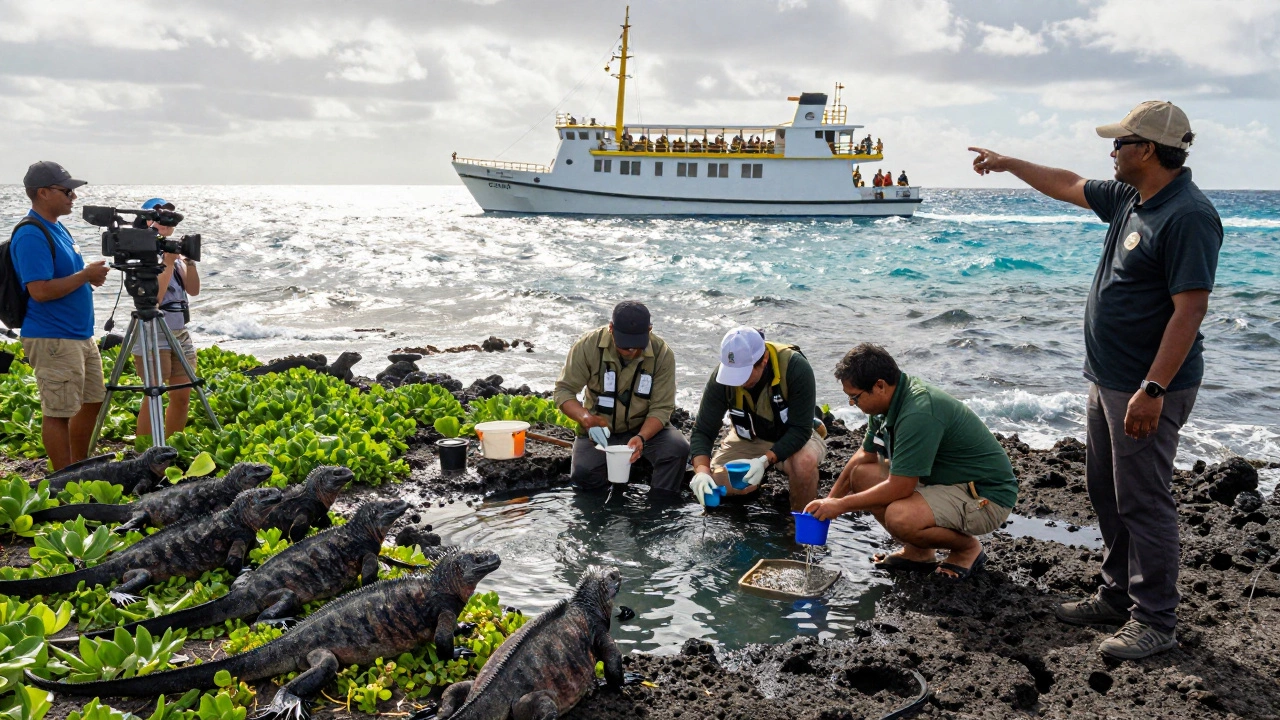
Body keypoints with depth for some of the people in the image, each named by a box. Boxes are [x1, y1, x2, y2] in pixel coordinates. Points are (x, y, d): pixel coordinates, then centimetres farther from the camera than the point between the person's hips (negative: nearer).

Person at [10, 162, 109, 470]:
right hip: (53, 340, -10)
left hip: (82, 335, 10)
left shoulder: (56, 228, 14)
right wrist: (85, 275, -17)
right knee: (59, 412, -3)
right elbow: (40, 290, -25)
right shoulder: (31, 234, -17)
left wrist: (91, 275, 5)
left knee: (92, 402, 16)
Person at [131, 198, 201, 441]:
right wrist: (168, 263, -20)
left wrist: (189, 261, -8)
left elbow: (193, 290, 4)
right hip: (153, 337, -7)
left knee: (182, 397, 9)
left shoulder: (174, 252, 10)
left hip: (180, 334, 7)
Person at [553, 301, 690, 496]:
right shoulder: (589, 345, -17)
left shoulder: (662, 354, -17)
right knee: (583, 474, -24)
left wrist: (641, 437, -35)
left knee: (678, 448, -27)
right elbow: (563, 390, -13)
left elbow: (661, 408, -15)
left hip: (646, 428, 0)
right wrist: (586, 418, -34)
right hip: (599, 429, 0)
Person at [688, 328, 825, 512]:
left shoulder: (795, 367, -30)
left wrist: (765, 460, -41)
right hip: (749, 438, 3)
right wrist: (702, 470, -36)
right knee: (713, 484, -19)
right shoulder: (722, 377, -21)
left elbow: (800, 429, -28)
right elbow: (703, 431, -17)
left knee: (804, 462, -36)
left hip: (793, 437, -2)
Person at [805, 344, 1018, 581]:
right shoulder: (889, 400, 0)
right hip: (946, 480, 10)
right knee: (862, 475, 2)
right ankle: (918, 552, 10)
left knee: (899, 517, -33)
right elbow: (865, 456, 15)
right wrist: (829, 500, 9)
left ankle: (967, 547, -3)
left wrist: (841, 506, -16)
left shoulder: (918, 414, -30)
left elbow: (899, 488, -27)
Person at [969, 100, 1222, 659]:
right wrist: (1008, 164, 34)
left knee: (1143, 503, -2)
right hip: (1108, 381, 10)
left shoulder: (1187, 216, -20)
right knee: (1107, 495, 17)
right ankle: (1117, 597, 30)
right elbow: (1070, 187, 27)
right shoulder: (1129, 199, 9)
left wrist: (1153, 390, -27)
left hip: (1148, 388, -10)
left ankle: (1156, 622, 9)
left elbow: (1190, 308, -25)